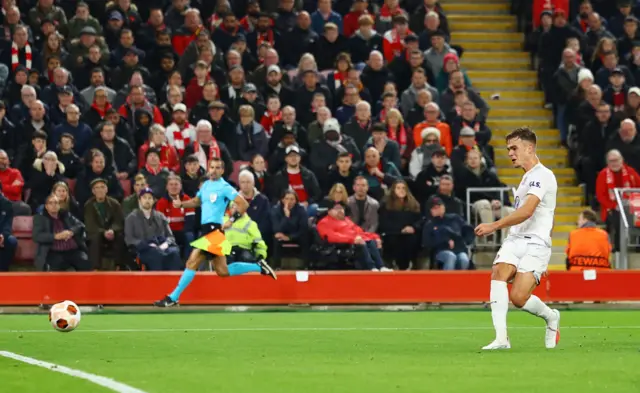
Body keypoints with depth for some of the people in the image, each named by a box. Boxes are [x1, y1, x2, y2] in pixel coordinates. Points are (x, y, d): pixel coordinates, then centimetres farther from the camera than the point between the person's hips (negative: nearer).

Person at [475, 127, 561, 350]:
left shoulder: (542, 175, -9)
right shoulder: (527, 177, 22)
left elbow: (526, 211, -22)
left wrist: (494, 226, -25)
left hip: (535, 244, -8)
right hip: (515, 240, 8)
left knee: (518, 298, -18)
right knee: (498, 273, -22)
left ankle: (551, 317, 15)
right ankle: (501, 338, -28)